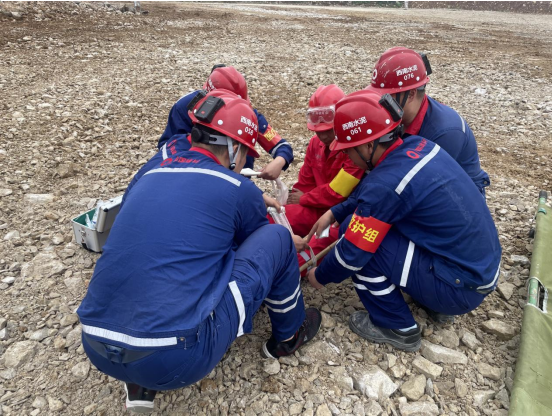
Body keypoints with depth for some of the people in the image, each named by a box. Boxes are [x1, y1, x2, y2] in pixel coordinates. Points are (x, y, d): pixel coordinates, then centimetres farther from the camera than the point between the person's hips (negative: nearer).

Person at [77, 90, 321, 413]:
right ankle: (290, 334, 31)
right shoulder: (238, 190, -4)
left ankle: (141, 384, 23)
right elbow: (259, 246, 17)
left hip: (98, 350, 7)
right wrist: (291, 246, 41)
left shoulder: (151, 176, 13)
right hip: (178, 359, -6)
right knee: (276, 238, 5)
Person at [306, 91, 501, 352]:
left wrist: (320, 276, 1)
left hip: (461, 288, -8)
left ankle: (398, 329, 5)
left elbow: (352, 252, -18)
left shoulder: (386, 183, -26)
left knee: (354, 231, -13)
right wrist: (334, 213, 9)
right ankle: (431, 297, 21)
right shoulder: (417, 145, -2)